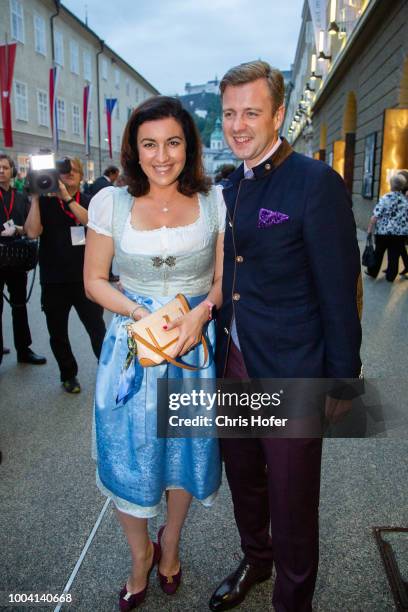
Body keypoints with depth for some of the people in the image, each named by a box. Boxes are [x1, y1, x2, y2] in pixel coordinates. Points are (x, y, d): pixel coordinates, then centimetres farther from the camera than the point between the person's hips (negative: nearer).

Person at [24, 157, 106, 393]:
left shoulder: (88, 201, 6)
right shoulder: (45, 202, 2)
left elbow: (90, 221, -15)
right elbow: (33, 232, -12)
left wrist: (66, 197, -20)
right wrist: (35, 197, -12)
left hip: (84, 278, 0)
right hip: (54, 280, 1)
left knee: (97, 328, -3)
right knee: (58, 333, 11)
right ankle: (69, 375, 29)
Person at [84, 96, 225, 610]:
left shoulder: (214, 201, -3)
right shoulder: (111, 202, -4)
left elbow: (224, 278, 3)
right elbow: (94, 281, 0)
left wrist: (201, 312, -18)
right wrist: (143, 314, -16)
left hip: (196, 346, 1)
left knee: (186, 453, 16)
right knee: (130, 458, 11)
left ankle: (171, 542, 47)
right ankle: (140, 555, 41)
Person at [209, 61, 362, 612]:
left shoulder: (316, 183, -15)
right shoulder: (231, 187, 8)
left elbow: (339, 292, -15)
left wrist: (342, 379, -12)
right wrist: (221, 357, 13)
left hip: (292, 378, -7)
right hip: (234, 367, 7)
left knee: (292, 503, 12)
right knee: (244, 482, 25)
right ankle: (255, 562, 53)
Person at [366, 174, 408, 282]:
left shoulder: (385, 198, -10)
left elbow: (375, 216, -14)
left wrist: (369, 230, -7)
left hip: (383, 231, -2)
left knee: (378, 253, 14)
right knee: (394, 255, 11)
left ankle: (373, 272, 26)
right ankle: (390, 276, 20)